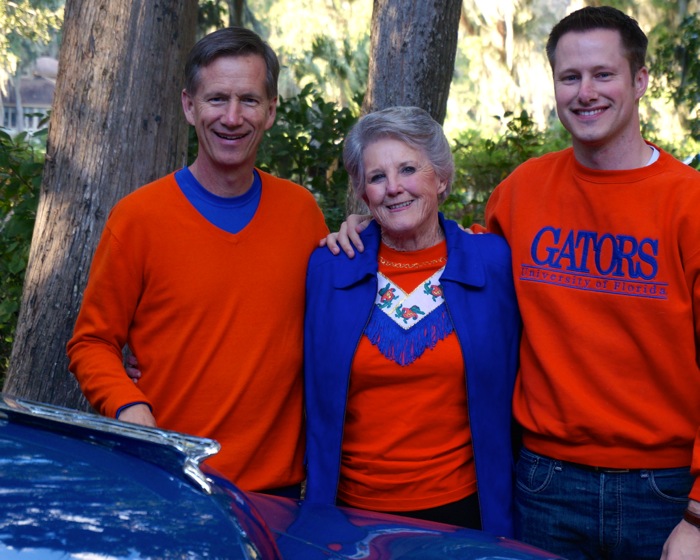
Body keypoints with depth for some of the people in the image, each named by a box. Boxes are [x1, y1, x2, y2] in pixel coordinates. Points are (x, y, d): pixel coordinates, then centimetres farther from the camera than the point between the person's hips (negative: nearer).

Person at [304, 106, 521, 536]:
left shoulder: (494, 263, -3)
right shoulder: (329, 268, -2)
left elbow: (508, 393, 4)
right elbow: (315, 397, 6)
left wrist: (503, 516, 3)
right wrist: (314, 512, 5)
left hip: (461, 507, 0)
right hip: (350, 507, 1)